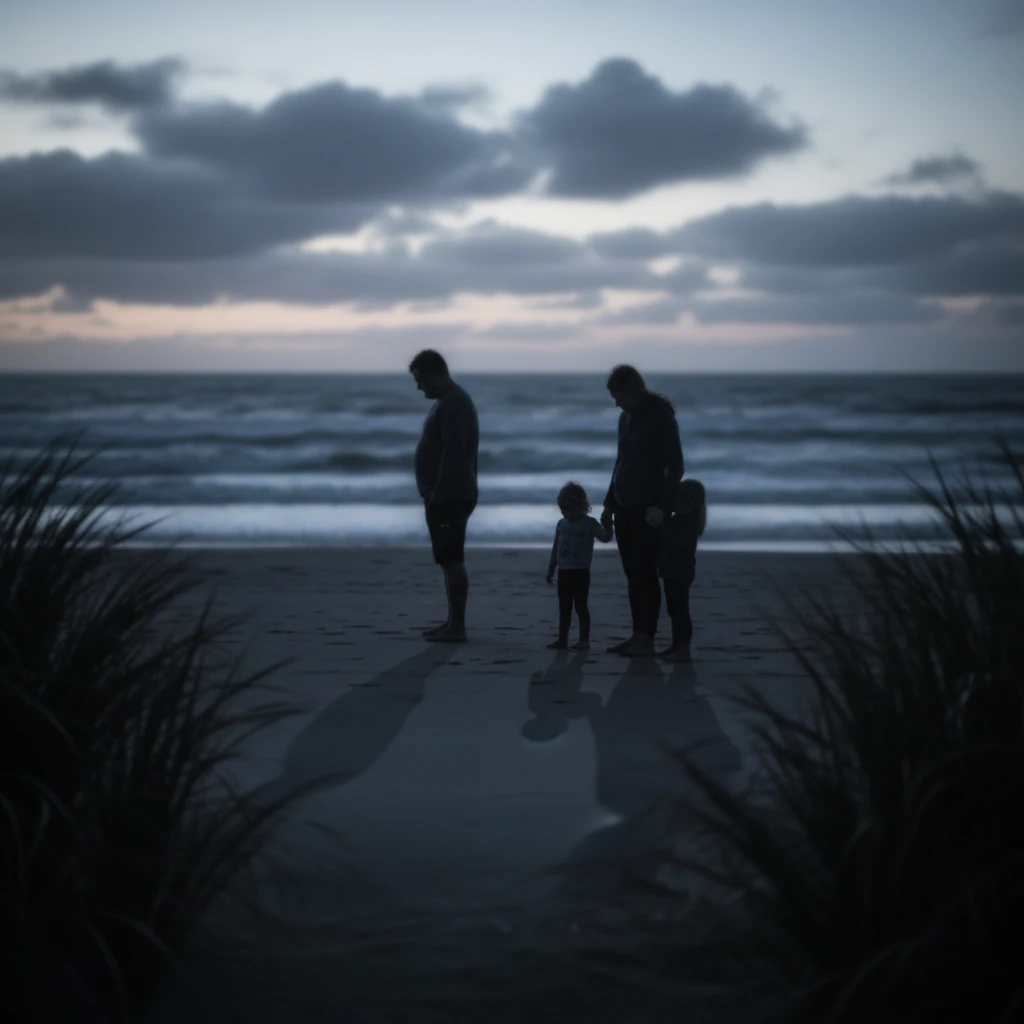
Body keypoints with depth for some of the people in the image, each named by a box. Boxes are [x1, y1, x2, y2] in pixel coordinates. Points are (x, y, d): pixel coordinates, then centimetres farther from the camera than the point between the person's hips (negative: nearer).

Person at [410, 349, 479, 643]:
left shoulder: (454, 404, -15)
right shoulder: (448, 401, 18)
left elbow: (453, 454, -22)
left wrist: (438, 495, -22)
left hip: (450, 497, -11)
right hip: (446, 496, 11)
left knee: (452, 560, -10)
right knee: (449, 560, 13)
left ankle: (457, 626, -9)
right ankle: (452, 621, 18)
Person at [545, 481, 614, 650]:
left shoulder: (589, 523, -5)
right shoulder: (561, 524, 8)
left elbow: (605, 537, -13)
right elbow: (555, 548, 14)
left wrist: (607, 522, -27)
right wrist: (551, 569, 14)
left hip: (581, 572, -5)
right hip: (564, 572, 5)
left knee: (581, 606, -3)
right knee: (564, 607, 8)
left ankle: (584, 640, 1)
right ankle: (562, 638, 12)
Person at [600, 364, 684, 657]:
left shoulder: (661, 416, -9)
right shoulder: (626, 418, 12)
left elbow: (675, 466, -11)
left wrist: (663, 505, -18)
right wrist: (610, 503, 17)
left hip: (648, 508, -7)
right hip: (625, 506, 7)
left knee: (645, 573, -6)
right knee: (632, 573, 8)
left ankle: (647, 639, -3)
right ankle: (637, 634, 12)